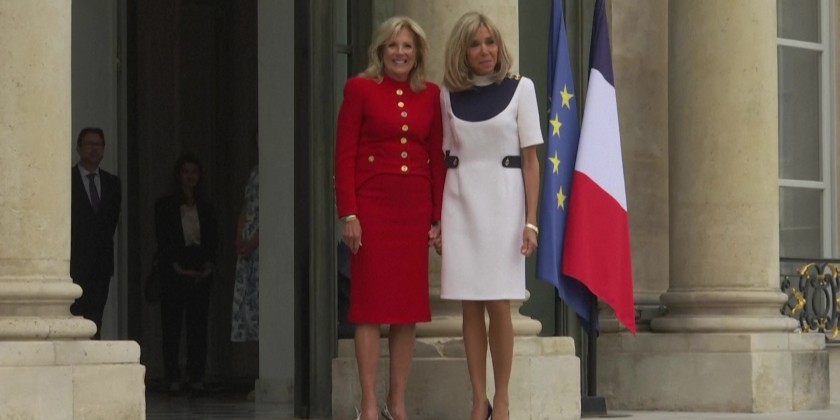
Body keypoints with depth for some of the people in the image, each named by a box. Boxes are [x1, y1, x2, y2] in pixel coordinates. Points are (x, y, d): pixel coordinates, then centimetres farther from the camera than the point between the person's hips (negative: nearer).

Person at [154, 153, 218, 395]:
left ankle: (197, 377, 0)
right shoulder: (165, 206, 5)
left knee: (198, 324, -2)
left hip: (200, 273, 2)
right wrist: (177, 267, -10)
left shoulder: (205, 207, 14)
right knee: (171, 325, -4)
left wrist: (208, 266, -5)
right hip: (174, 273, -2)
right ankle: (173, 378, -2)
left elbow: (212, 240, 10)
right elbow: (163, 241, 0)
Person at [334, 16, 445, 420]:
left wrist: (439, 217, 5)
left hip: (415, 208, 4)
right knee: (370, 304, -3)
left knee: (408, 309, 5)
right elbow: (344, 154, -3)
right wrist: (348, 214, -10)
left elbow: (437, 158, 11)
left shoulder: (430, 95, 10)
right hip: (372, 204, -4)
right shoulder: (360, 88, 0)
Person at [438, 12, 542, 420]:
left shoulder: (520, 88, 1)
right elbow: (445, 159, 11)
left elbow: (530, 159, 0)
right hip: (460, 203, 2)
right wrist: (438, 219, 4)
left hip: (502, 201, -2)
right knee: (470, 308, 2)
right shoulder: (448, 96, 8)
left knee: (498, 307, -3)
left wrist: (531, 220, -7)